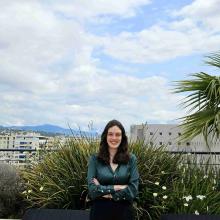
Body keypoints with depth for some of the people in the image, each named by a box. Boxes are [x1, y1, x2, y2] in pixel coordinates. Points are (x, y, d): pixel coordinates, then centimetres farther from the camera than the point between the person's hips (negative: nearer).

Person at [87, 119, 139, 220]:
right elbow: (92, 190, -11)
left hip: (124, 212, 1)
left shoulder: (131, 159, -3)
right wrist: (117, 187, -15)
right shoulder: (95, 159, -4)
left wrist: (103, 191, -13)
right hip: (100, 211, 0)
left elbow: (132, 191, -10)